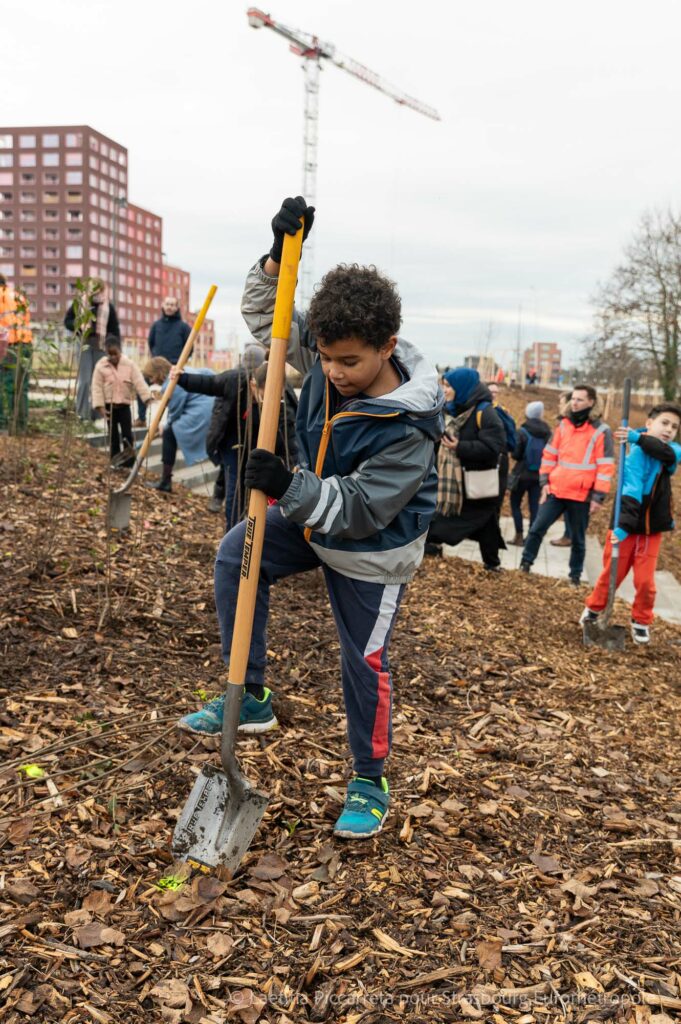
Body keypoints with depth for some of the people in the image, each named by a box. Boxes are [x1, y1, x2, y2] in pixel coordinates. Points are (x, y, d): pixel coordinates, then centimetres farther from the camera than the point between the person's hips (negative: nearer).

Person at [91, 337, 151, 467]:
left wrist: (147, 398, -21)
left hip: (124, 405, 0)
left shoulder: (130, 364, -5)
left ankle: (129, 461, 5)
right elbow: (97, 387, -5)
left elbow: (139, 382, -10)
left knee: (127, 434, -2)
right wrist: (100, 406, -11)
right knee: (113, 434, 9)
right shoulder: (101, 366, -6)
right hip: (109, 405, 0)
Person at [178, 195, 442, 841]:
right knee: (235, 556, -7)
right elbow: (266, 315, -3)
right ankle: (250, 698, 4)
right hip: (314, 511, 7)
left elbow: (362, 509, -34)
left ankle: (369, 783, 26)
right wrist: (279, 256, -22)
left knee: (363, 663, 3)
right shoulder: (330, 356, -15)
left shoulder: (408, 429, -34)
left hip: (371, 551, -7)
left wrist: (289, 489, -45)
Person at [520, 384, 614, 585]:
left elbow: (605, 467, -8)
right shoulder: (563, 424, 7)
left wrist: (598, 497, -11)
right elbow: (550, 454, 12)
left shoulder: (601, 431, -7)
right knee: (537, 528, 1)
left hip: (582, 495, -3)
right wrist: (545, 482, 5)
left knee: (578, 539, 10)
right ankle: (525, 564, 14)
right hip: (556, 490, 3)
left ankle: (575, 576, 23)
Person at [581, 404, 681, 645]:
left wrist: (638, 437, -31)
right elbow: (632, 491, -28)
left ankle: (641, 621, 24)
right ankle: (593, 609, 31)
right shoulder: (637, 453, -15)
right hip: (628, 526, -4)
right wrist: (623, 525, -37)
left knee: (645, 580, 3)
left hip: (652, 529, 4)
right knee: (611, 575, 7)